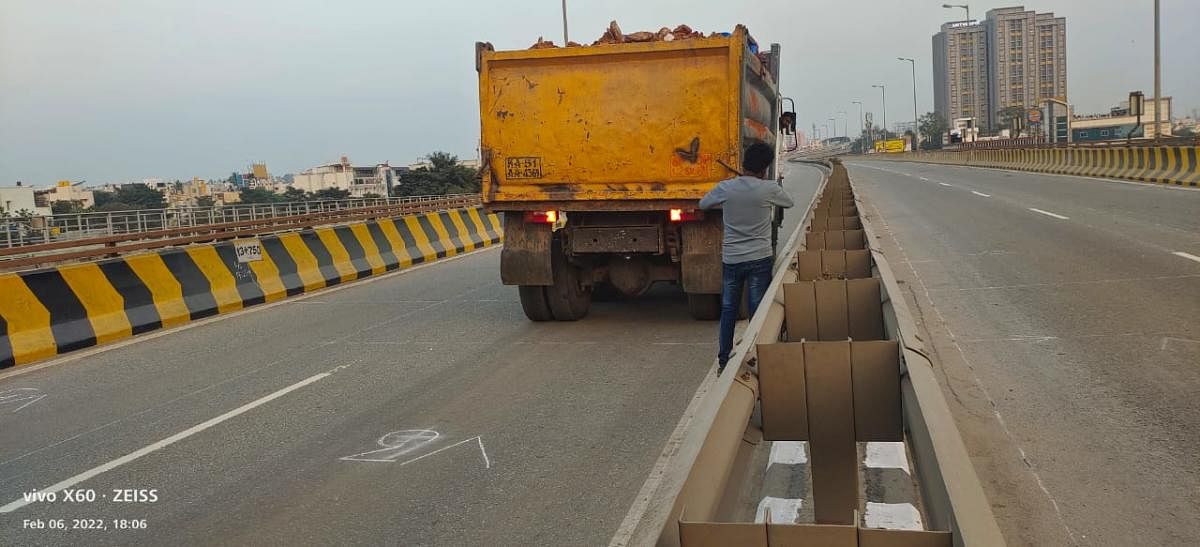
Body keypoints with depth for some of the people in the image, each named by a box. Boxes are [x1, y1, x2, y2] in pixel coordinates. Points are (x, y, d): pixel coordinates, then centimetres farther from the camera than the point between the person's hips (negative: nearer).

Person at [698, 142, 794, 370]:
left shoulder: (725, 188, -6)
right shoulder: (769, 189, -10)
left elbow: (703, 204, 12)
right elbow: (789, 202, 12)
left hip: (731, 259, 2)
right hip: (760, 259, -2)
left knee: (728, 310, 12)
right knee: (758, 311, 5)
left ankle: (724, 361, 17)